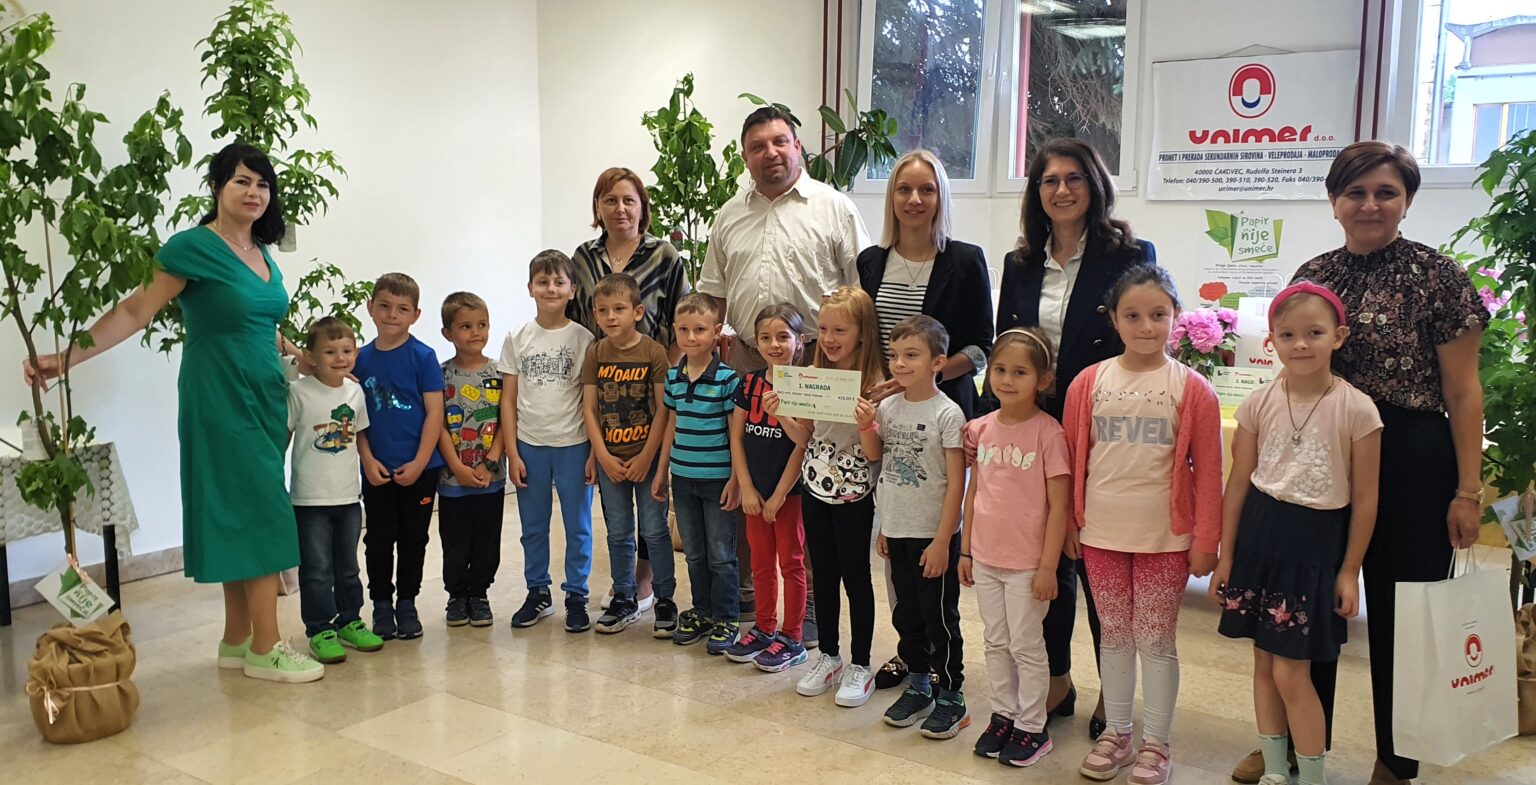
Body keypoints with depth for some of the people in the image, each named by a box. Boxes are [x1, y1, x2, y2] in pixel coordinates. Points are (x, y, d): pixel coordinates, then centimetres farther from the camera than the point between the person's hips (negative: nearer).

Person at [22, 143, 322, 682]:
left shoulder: (261, 252, 11)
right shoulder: (193, 248, -11)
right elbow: (136, 311, -13)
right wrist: (67, 359, -20)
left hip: (265, 398, 7)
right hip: (220, 401, -7)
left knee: (241, 519, 10)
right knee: (262, 516, -9)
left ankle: (237, 642, 18)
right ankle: (265, 651, -2)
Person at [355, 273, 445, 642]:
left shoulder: (423, 357, -7)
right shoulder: (361, 359, 2)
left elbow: (434, 412, -8)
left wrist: (419, 463, -13)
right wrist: (368, 459, -6)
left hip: (419, 468, -2)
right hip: (377, 470, 2)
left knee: (413, 539, 9)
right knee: (379, 539, 9)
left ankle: (407, 604, 23)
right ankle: (381, 604, 23)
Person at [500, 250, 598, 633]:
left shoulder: (583, 339, -3)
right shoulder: (517, 339, 2)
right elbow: (508, 400, 3)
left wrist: (595, 453, -7)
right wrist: (512, 453, -2)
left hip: (574, 445, -2)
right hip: (530, 446, 2)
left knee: (578, 526, 6)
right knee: (533, 527, 12)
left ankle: (576, 597, 19)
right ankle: (538, 592, 27)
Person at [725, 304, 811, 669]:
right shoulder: (750, 382, 2)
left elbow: (804, 444, -17)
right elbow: (736, 436, 3)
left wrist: (779, 496, -17)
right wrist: (747, 488, -3)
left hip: (791, 491, -5)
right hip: (755, 490, 5)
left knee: (791, 562, 7)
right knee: (761, 562, 16)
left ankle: (791, 638, 17)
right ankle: (764, 628, 30)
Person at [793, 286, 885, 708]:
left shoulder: (875, 383, -13)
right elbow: (806, 437, 10)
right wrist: (784, 418, -7)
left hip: (854, 492, -5)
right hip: (815, 486, 5)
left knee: (855, 577, 5)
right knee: (822, 574, 14)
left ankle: (860, 666, 18)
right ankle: (829, 656, 28)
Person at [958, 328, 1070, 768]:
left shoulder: (1048, 432, -14)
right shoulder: (982, 429, 2)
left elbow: (1058, 505, -12)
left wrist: (1048, 566, -14)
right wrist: (965, 550, 10)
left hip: (1027, 562, -5)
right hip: (986, 558, 5)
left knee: (1026, 646, 6)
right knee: (996, 642, 16)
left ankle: (1032, 727, 21)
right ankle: (1003, 716, 30)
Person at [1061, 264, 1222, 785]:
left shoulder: (1192, 389, -7)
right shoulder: (1088, 384, -2)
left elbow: (1208, 471, -4)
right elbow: (1072, 459, 4)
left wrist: (1206, 539, -5)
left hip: (1165, 538, -2)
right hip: (1101, 535, 2)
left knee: (1157, 641, 8)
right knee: (1114, 637, 15)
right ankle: (1115, 735, 28)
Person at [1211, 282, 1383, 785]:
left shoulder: (1356, 409, -10)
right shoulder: (1259, 404, -1)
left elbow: (1365, 498, -4)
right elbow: (1238, 484, 5)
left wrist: (1349, 571, -3)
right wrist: (1225, 557, 6)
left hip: (1316, 546, -4)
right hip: (1259, 538, 4)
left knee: (1291, 673, -3)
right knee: (1264, 663, 13)